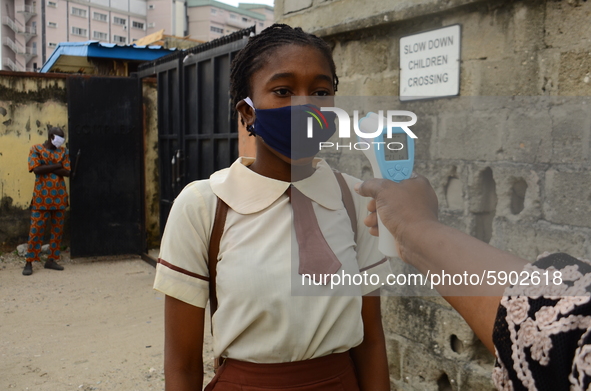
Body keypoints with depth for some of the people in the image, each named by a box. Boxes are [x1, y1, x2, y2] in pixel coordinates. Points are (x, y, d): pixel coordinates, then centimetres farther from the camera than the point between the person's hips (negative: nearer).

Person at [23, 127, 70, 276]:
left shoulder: (63, 151, 12)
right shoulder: (36, 149, 3)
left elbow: (67, 172, 0)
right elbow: (36, 169, -12)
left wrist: (47, 168, -10)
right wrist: (56, 166, -8)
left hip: (59, 197, 4)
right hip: (41, 197, -4)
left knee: (58, 229, 5)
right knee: (36, 229, -6)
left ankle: (51, 259, 15)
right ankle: (29, 262, 1)